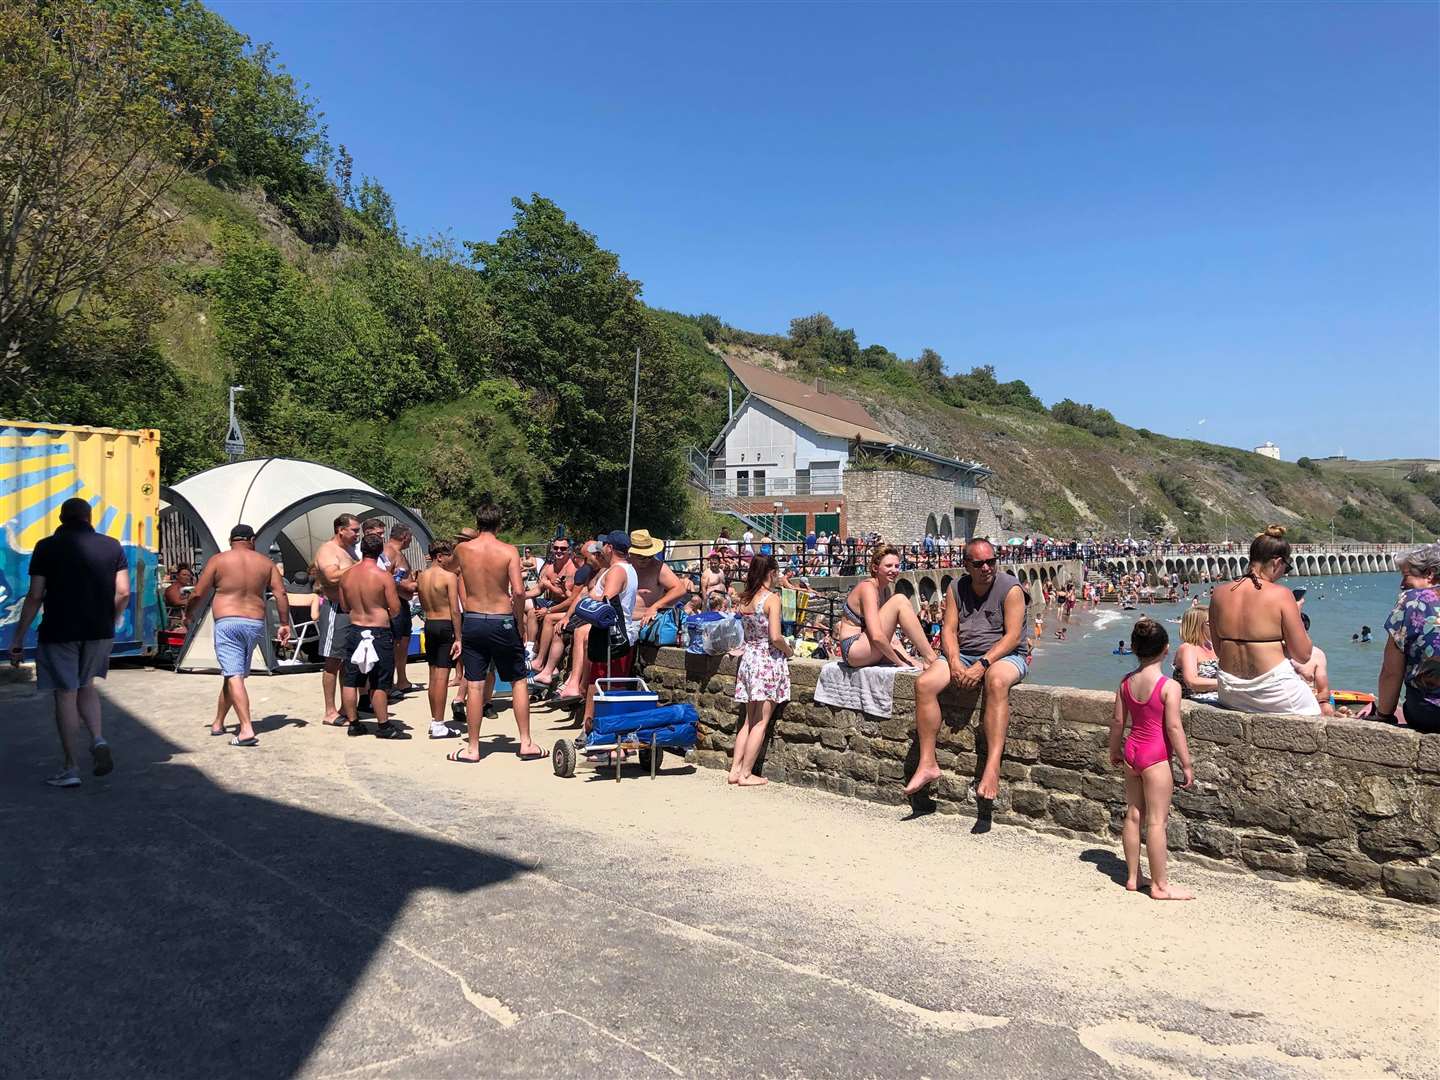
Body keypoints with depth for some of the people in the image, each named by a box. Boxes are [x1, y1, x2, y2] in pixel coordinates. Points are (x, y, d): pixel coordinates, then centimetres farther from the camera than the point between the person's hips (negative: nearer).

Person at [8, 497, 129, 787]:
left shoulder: (47, 547, -4)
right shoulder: (112, 546, 3)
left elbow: (35, 597, -6)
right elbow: (123, 593, 0)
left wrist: (18, 639, 0)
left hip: (59, 632, -3)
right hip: (99, 632, 3)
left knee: (66, 694, 3)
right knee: (85, 686, 21)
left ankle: (70, 769, 7)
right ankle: (98, 741, 0)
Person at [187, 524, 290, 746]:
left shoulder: (218, 560, 0)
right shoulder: (265, 563, 9)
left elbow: (198, 594, 1)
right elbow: (280, 593, 0)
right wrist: (285, 624, 5)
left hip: (227, 623, -4)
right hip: (255, 624, 4)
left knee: (234, 676, -9)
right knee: (232, 673, 19)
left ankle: (247, 730, -20)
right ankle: (218, 723, 32)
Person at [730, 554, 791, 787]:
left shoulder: (745, 598, 5)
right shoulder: (771, 598, -14)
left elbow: (747, 631, 7)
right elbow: (775, 637, -18)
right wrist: (788, 649, -1)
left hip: (748, 658, 7)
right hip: (769, 660, -7)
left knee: (749, 720, 15)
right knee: (761, 722, 1)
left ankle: (735, 769, 14)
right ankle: (746, 774, 3)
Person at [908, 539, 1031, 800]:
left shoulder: (1010, 588, -8)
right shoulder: (956, 588, 6)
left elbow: (1013, 636, -15)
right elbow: (949, 629, 2)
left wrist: (982, 664, -24)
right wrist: (955, 662, -16)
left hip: (1004, 655, -5)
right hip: (963, 654, 5)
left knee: (997, 682, -39)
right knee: (924, 683, -19)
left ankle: (992, 767, -46)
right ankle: (927, 764, -14)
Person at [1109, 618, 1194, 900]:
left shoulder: (1126, 682, 1)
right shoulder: (1169, 686, -16)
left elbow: (1118, 721, 6)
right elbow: (1174, 728, -17)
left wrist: (1114, 751, 20)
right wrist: (1186, 764, -8)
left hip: (1132, 751, 6)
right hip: (1157, 755, -6)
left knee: (1133, 815, 14)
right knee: (1156, 821, 0)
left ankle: (1132, 877, 24)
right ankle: (1160, 885, 8)